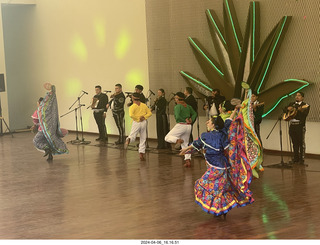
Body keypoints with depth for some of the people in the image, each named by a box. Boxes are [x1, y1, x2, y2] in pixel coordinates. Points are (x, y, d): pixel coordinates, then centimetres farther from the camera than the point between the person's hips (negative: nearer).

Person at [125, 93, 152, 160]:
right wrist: (144, 117, -6)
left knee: (132, 136, 6)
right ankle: (141, 154, 7)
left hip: (136, 123, -3)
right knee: (143, 139, 10)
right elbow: (150, 113, 4)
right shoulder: (144, 105, 6)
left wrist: (138, 118, -11)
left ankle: (128, 140, -32)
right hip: (144, 122, 3)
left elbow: (131, 115, -22)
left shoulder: (132, 107, -6)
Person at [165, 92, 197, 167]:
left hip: (180, 125, -7)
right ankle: (188, 160, 6)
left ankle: (178, 140, -21)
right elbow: (194, 114, 20)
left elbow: (177, 117, -22)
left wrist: (184, 120, -6)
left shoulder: (177, 106, -10)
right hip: (188, 126, 7)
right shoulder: (188, 106, 12)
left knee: (167, 137, 7)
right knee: (185, 144, 15)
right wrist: (191, 120, 6)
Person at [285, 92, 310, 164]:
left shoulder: (305, 105, 0)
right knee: (295, 143, 9)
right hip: (292, 126, 5)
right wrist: (288, 109, -3)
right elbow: (285, 110, 18)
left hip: (300, 126, -5)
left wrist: (301, 110, -33)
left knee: (301, 143, -4)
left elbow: (305, 114, -14)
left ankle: (302, 159, -2)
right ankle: (296, 159, 14)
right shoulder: (292, 104, 18)